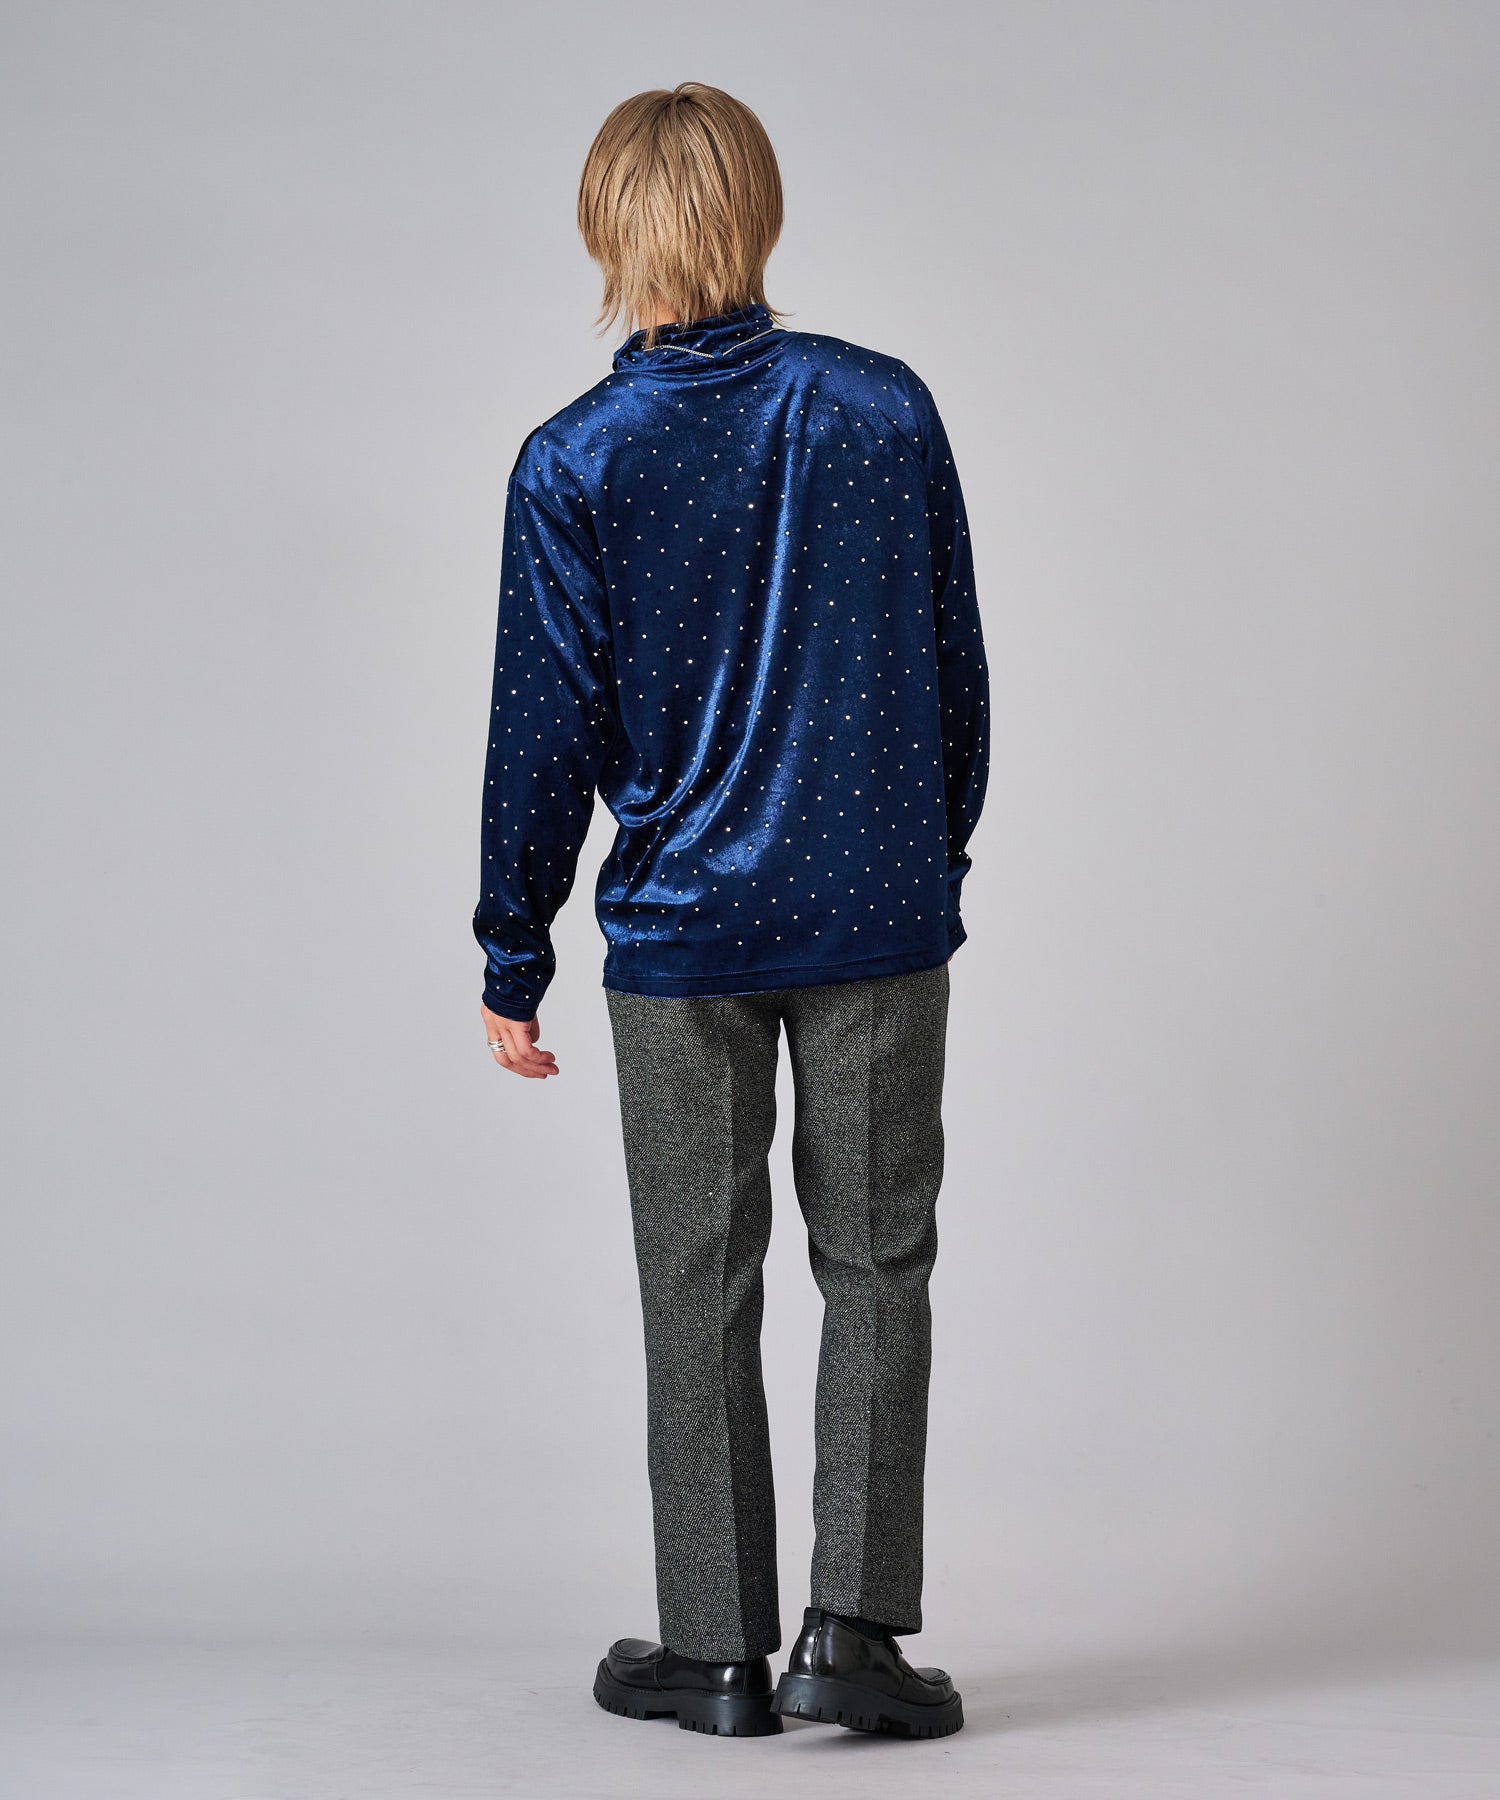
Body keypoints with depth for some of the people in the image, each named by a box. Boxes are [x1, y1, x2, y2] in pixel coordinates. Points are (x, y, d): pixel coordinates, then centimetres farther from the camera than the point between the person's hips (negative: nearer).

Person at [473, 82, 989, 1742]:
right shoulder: (884, 408, -1)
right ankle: (853, 1627, 4)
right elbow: (955, 665, 5)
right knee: (876, 1263, 9)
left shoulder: (575, 463, -7)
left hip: (682, 929, -1)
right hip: (882, 916, 1)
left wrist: (512, 951, 4)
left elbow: (547, 729, -5)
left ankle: (719, 1649, 14)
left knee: (699, 1288, 8)